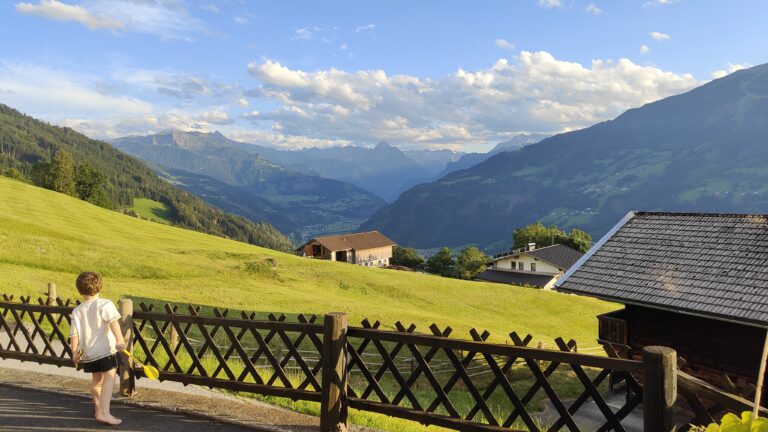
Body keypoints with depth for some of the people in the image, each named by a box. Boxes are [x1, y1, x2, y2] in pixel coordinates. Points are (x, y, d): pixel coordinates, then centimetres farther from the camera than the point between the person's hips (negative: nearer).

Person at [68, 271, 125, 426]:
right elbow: (113, 322, -21)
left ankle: (99, 410, 36)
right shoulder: (105, 305, -7)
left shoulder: (77, 311, 6)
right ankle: (104, 413, -20)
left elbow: (74, 334, 5)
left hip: (88, 352, 6)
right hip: (105, 349, -6)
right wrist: (120, 340, -28)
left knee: (96, 379, 21)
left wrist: (74, 352, 14)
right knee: (109, 378, -7)